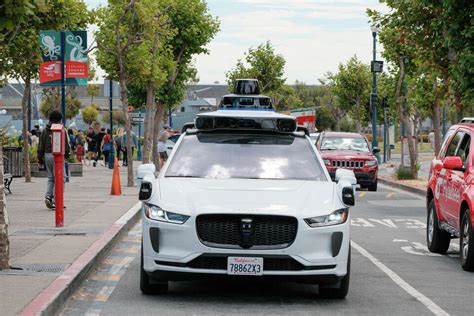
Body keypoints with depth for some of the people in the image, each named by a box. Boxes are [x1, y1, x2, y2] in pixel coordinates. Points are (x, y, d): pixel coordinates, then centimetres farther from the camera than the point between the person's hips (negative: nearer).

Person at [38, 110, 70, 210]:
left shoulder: (45, 130, 10)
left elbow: (41, 145, 11)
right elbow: (66, 144, -6)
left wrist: (40, 158, 15)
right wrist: (66, 154, 9)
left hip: (47, 155, 6)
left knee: (50, 178, 17)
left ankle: (48, 196, 0)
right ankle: (55, 200, -7)